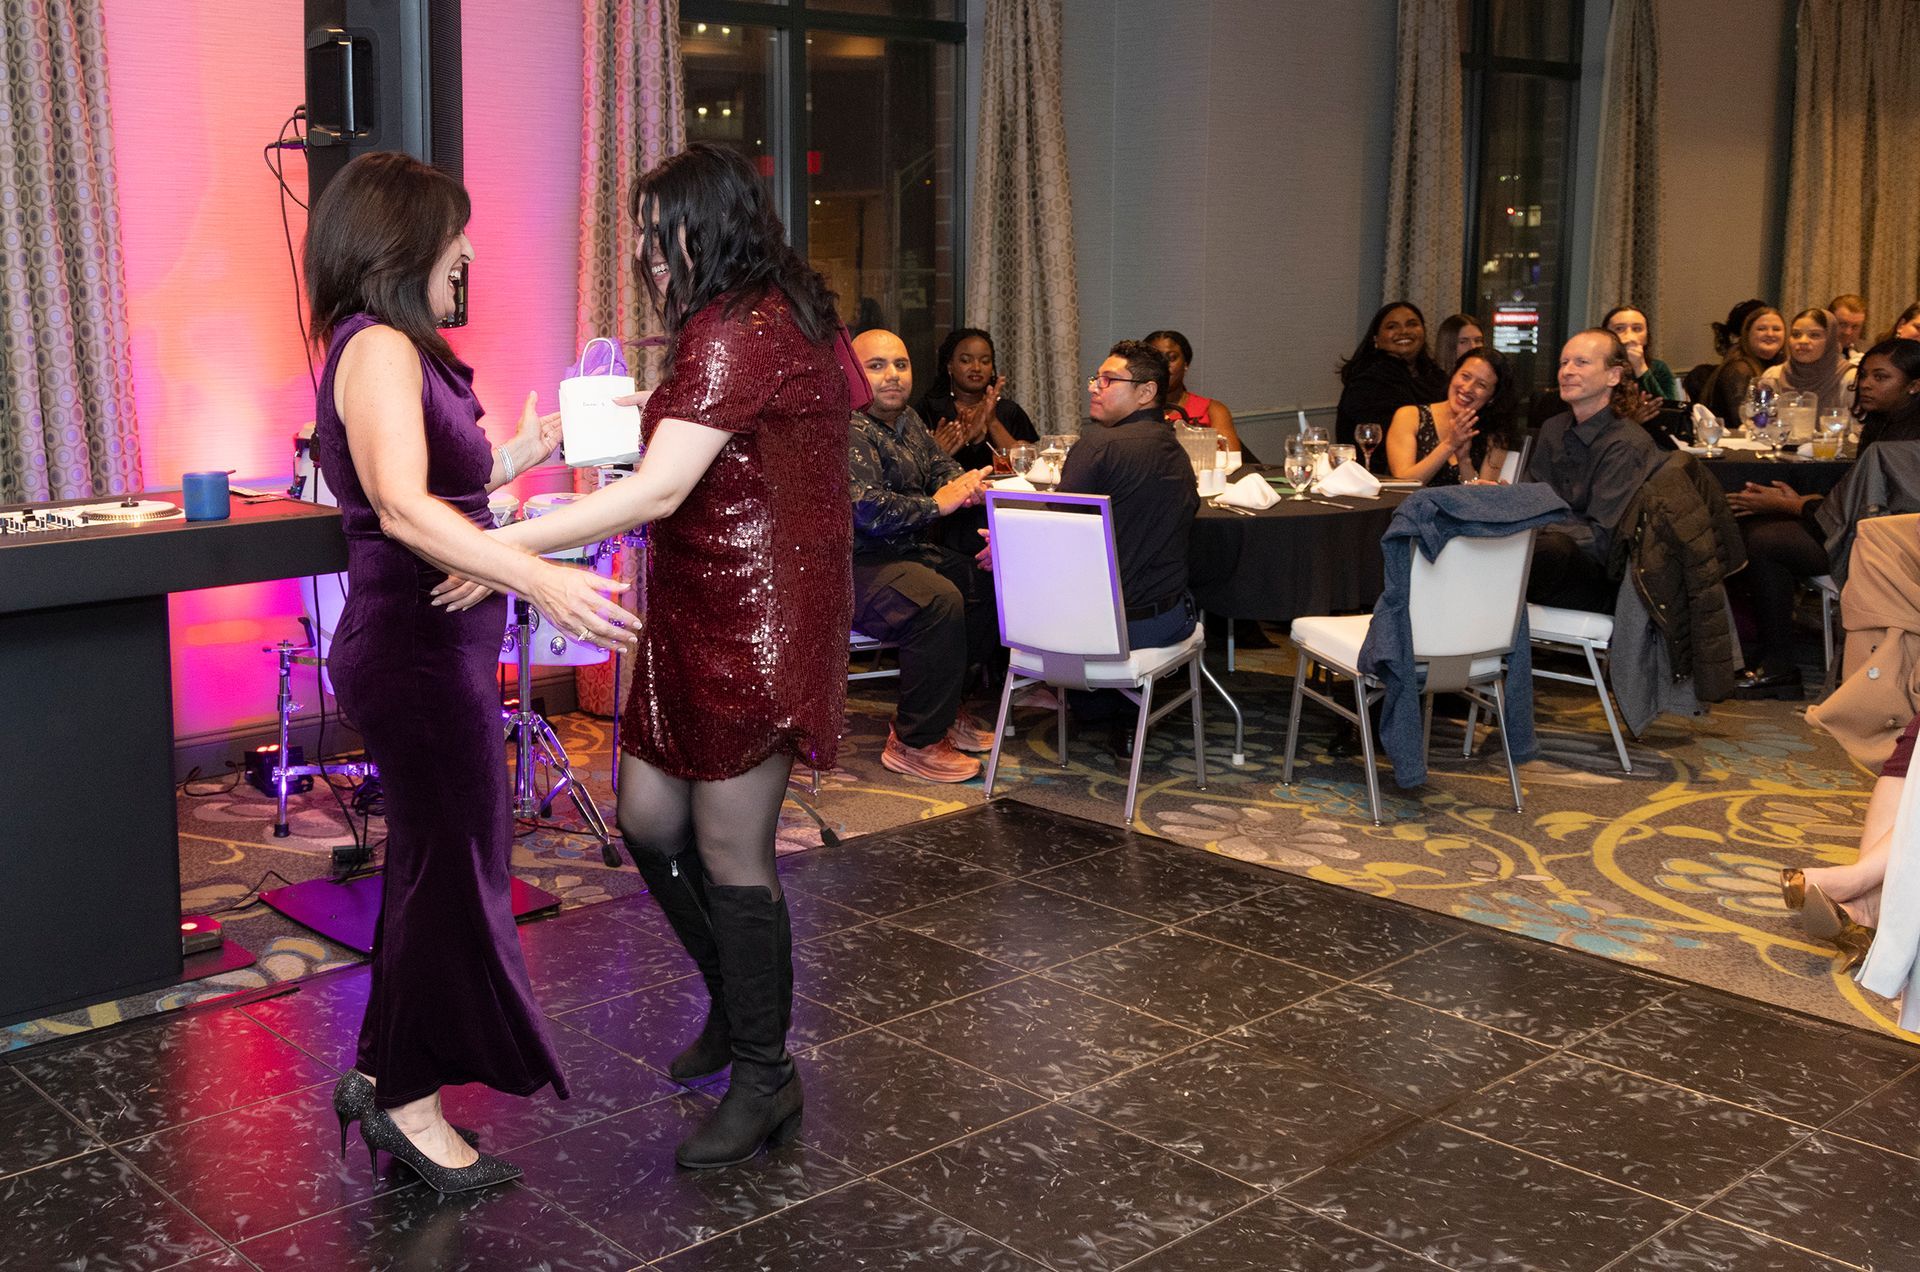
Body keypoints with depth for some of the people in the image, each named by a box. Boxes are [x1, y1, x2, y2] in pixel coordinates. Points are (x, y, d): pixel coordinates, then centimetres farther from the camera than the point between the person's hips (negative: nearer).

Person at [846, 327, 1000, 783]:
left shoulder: (908, 420, 15)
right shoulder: (849, 431, -17)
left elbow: (941, 466, 19)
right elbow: (865, 509, -27)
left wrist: (963, 484, -7)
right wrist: (937, 504, -18)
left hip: (908, 552, 10)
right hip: (855, 563, -10)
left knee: (990, 581, 0)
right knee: (939, 600, -32)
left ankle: (943, 706, 11)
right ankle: (914, 742, -20)